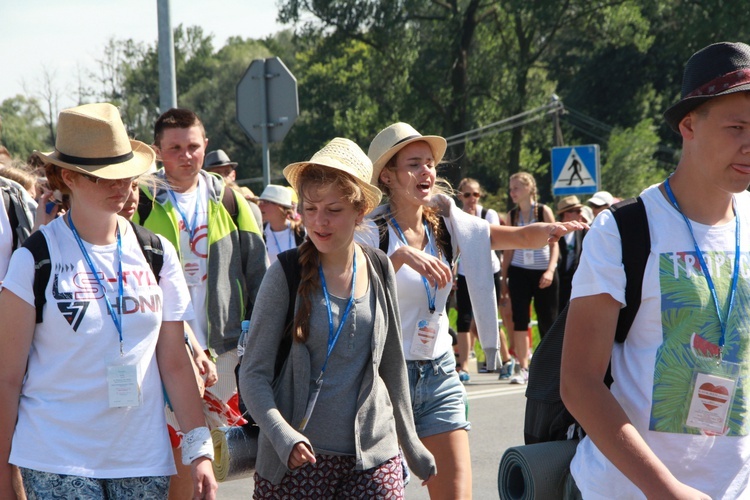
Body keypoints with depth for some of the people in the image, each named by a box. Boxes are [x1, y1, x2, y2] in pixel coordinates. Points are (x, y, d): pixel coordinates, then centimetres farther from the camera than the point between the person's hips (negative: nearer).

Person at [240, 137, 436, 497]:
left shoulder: (379, 271, 4)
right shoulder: (286, 275, -5)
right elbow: (253, 374, -6)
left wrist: (411, 444, 18)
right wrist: (282, 435, -22)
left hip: (374, 456, 2)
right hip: (297, 458, -2)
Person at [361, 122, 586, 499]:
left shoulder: (447, 224, 5)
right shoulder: (374, 231, -9)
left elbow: (523, 237, -5)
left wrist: (554, 229, -25)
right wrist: (402, 256, -37)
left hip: (439, 373, 4)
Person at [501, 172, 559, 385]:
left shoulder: (544, 211, -2)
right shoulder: (512, 215, 7)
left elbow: (554, 244, -4)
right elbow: (508, 249, 11)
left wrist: (550, 270, -17)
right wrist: (504, 278, 9)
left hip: (543, 273, -2)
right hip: (519, 272, 3)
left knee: (547, 321, 1)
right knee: (519, 321, -4)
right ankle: (523, 369, 1)